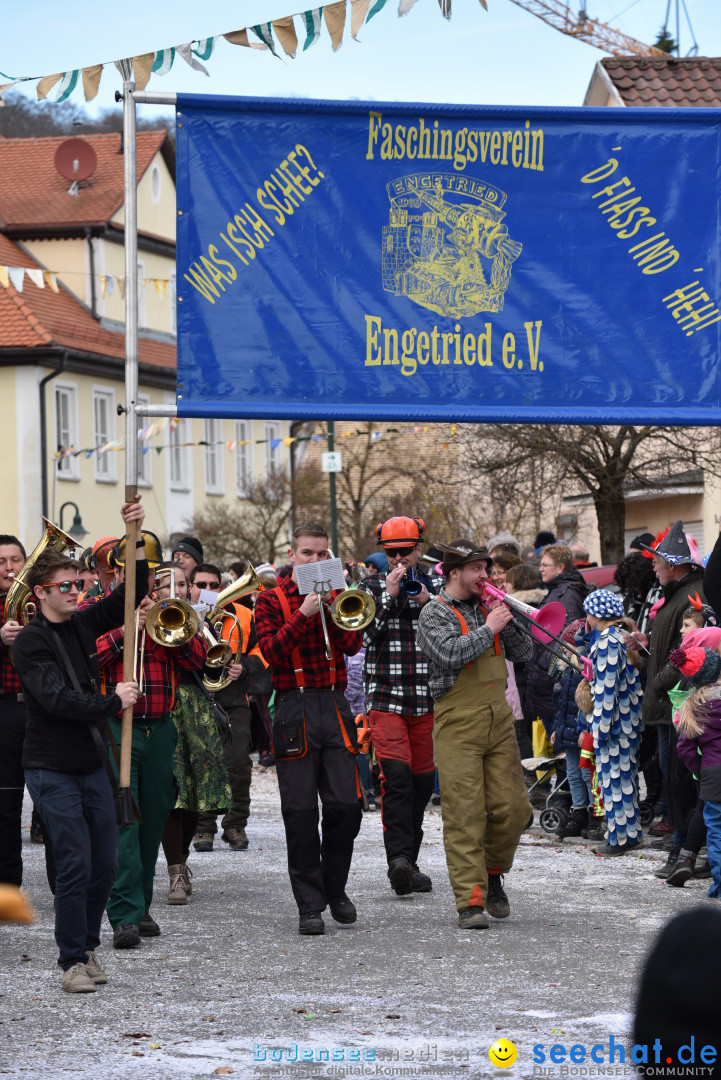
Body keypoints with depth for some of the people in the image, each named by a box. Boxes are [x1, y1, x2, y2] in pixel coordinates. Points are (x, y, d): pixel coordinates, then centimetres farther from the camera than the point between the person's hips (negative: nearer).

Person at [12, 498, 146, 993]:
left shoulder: (82, 623, 8)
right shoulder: (30, 642, -12)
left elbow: (131, 596, 10)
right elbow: (57, 698, -22)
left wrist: (136, 536, -1)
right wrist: (112, 702, -21)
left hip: (93, 763, 6)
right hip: (53, 769, -6)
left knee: (106, 863, 7)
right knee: (76, 863, -10)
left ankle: (89, 946, 24)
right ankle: (74, 960, 1)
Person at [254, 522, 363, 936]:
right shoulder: (271, 600, 5)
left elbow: (352, 644, 1)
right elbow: (272, 650, -8)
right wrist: (304, 614, -16)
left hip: (335, 707, 3)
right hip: (295, 710, -3)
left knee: (346, 806, -3)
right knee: (301, 812, -4)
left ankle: (335, 890, 17)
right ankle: (310, 905, 1)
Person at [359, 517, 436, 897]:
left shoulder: (435, 587, 10)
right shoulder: (372, 587, 6)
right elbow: (368, 635, -7)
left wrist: (428, 603, -11)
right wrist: (389, 596, -14)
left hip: (427, 700, 3)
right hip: (386, 697, -3)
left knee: (421, 780, 7)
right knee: (396, 774, -18)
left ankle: (408, 862, 17)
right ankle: (398, 857, -25)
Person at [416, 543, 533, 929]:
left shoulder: (486, 608, 16)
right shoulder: (435, 613, -2)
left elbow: (522, 651, 13)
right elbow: (450, 654, -19)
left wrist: (506, 617, -1)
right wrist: (489, 628, -13)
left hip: (498, 719, 6)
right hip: (458, 725, -6)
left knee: (513, 807, 2)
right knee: (464, 813, -8)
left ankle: (492, 871, 26)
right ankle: (471, 901, -6)